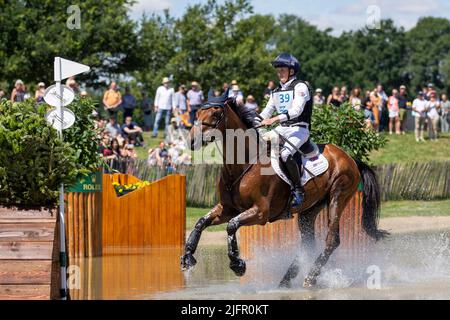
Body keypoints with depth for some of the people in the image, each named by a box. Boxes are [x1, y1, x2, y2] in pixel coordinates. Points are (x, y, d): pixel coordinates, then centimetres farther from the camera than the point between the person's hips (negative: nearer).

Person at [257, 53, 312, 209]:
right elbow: (266, 112, 17)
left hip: (299, 129, -8)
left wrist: (275, 119, -32)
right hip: (282, 129, 8)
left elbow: (296, 110, -22)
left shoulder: (300, 87, -8)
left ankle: (298, 190, -23)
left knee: (285, 154, -32)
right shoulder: (277, 91, 16)